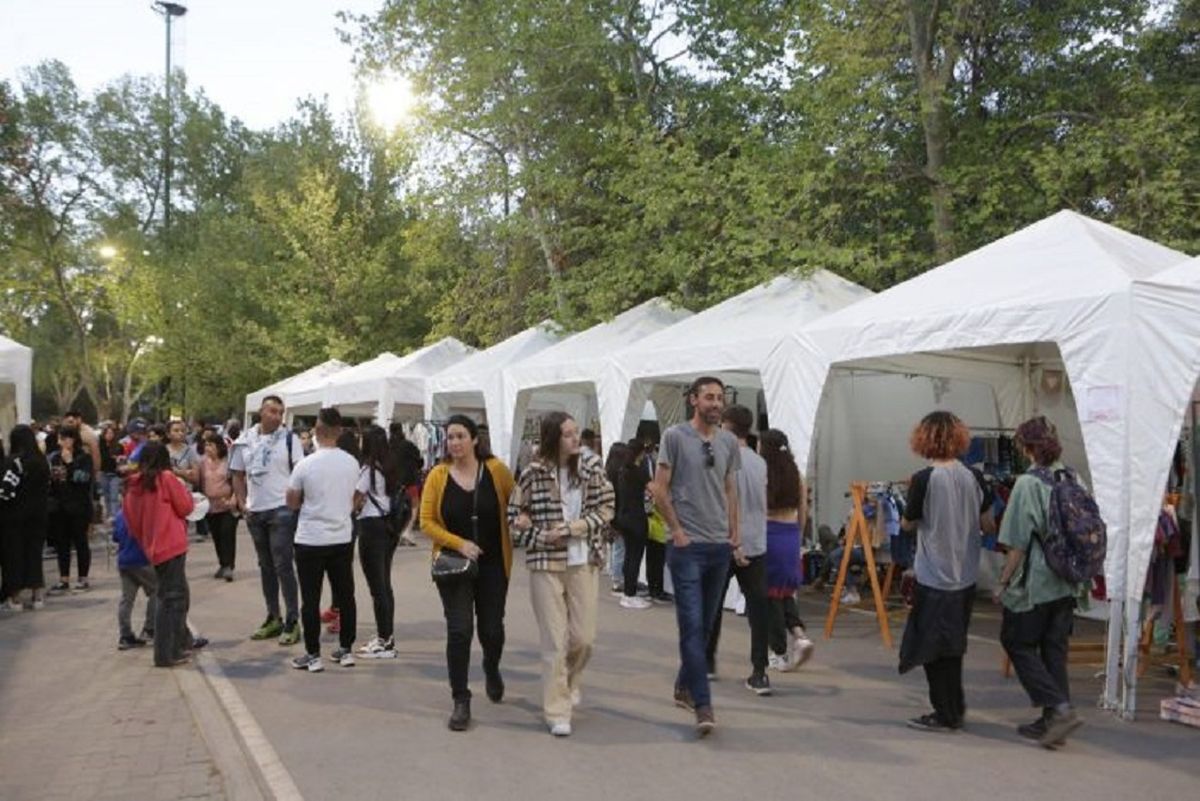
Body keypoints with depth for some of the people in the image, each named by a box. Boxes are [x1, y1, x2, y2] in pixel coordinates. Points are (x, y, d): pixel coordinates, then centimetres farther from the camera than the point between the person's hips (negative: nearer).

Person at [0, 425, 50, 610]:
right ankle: (37, 595, 14)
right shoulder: (42, 460, 3)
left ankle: (16, 597, 9)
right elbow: (47, 488, 7)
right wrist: (40, 504, 15)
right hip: (37, 515, 5)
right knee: (34, 552, 12)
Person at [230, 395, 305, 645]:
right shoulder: (245, 440, 7)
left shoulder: (289, 439, -5)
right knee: (265, 566, 14)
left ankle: (292, 621, 1)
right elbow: (238, 475, 13)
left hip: (281, 510, -5)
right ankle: (273, 618, 25)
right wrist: (242, 503, 3)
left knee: (283, 565, -6)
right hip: (255, 512, 5)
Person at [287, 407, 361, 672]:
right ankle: (346, 650, 20)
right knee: (345, 595, 12)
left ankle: (313, 655, 10)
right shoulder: (352, 463, -2)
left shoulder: (306, 464, -13)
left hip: (311, 541, -4)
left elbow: (292, 502, -1)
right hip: (343, 538, 4)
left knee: (311, 600, 5)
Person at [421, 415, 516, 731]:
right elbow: (427, 522, -5)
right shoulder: (438, 476, -6)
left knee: (492, 629, 10)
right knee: (459, 631, -5)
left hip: (493, 565, 1)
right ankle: (461, 701, 10)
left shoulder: (496, 470, -6)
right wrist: (458, 543, -17)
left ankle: (491, 669, 44)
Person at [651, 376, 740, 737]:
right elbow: (660, 489, -5)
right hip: (687, 546, -6)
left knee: (705, 625, 14)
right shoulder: (675, 436, -5)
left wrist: (734, 532, 11)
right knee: (692, 625, -8)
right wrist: (677, 531, -7)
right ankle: (703, 706, -3)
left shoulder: (729, 442, 10)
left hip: (720, 545, 6)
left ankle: (684, 687, 31)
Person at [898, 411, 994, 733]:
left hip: (934, 576, -6)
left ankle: (946, 715, 14)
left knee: (933, 647, 7)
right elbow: (988, 525, 7)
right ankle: (955, 708, 30)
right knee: (953, 646, 20)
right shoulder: (973, 477, -1)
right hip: (965, 576, 6)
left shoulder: (924, 479, -16)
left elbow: (907, 524, -3)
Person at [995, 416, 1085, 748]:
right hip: (1068, 584, 7)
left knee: (1018, 643, 8)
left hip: (1035, 584, -7)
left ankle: (1060, 708, -1)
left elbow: (1019, 544, -15)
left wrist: (1004, 582, -5)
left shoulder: (1028, 484, -16)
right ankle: (1052, 721, 20)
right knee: (1054, 649, 14)